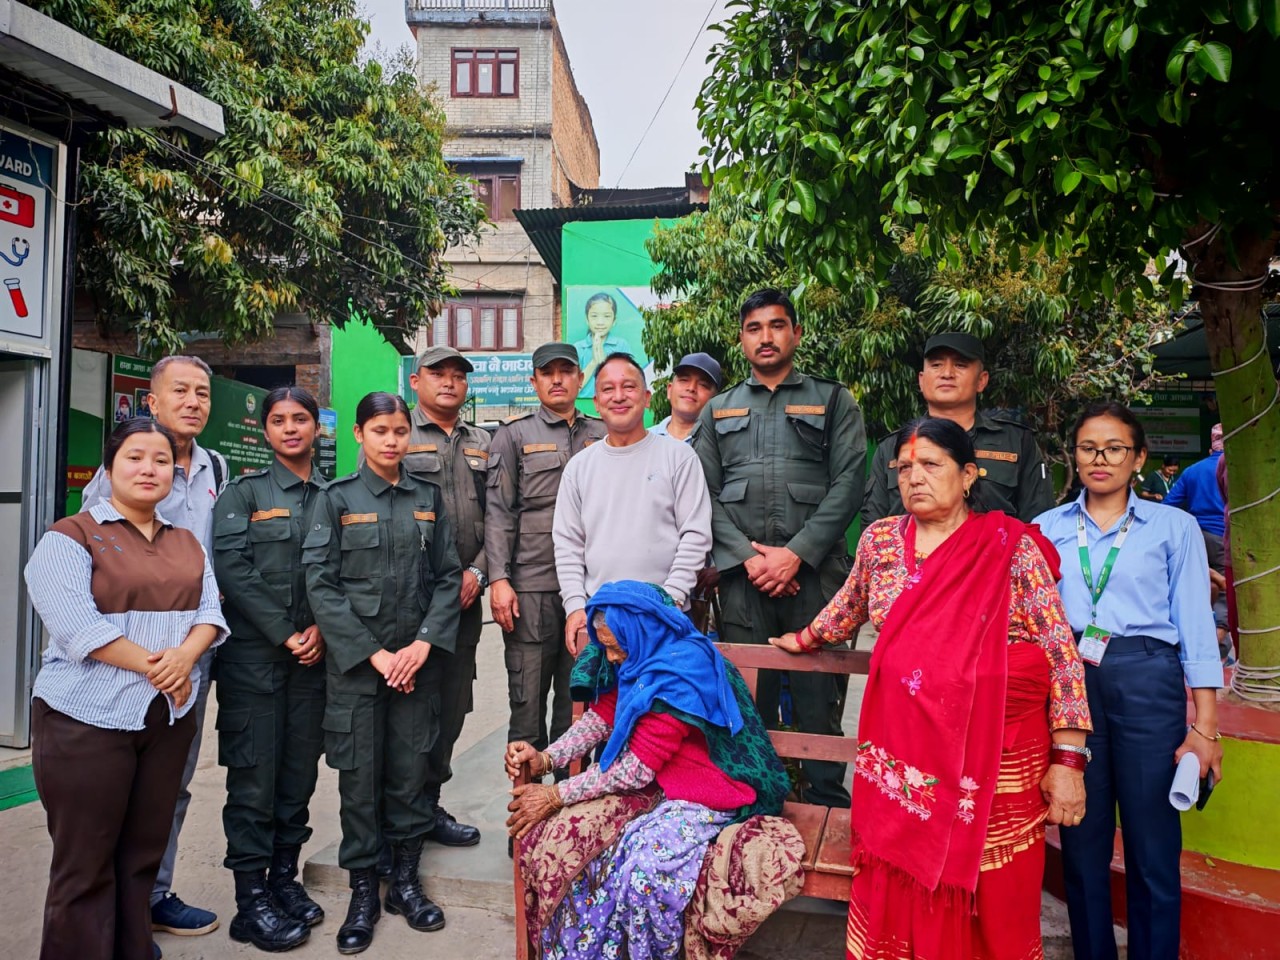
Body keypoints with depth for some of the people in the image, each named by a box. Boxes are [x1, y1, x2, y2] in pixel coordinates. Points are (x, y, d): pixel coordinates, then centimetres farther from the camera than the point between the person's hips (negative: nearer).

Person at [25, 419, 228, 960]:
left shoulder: (187, 543, 13)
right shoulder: (69, 538, -5)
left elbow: (210, 610, 6)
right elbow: (75, 625, -16)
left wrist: (186, 654, -14)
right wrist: (153, 666, -15)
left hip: (169, 719, 5)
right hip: (88, 719, -5)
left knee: (144, 855, 13)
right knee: (85, 864, 5)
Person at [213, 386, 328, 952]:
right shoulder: (243, 493, 2)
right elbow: (233, 570, -8)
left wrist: (321, 628, -7)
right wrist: (284, 634, -11)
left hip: (313, 655, 3)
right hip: (254, 655, -3)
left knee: (300, 771, 9)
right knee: (254, 776, 1)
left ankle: (285, 878, 24)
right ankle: (251, 900, 12)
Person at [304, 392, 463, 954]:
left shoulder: (429, 498, 7)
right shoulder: (336, 498, 0)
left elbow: (448, 577, 6)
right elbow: (321, 584, -6)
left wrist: (424, 643, -8)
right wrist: (373, 654, -11)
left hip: (417, 657, 2)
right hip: (354, 657, -2)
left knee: (411, 770, 7)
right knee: (360, 774, 5)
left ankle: (405, 882, 24)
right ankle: (363, 892, 21)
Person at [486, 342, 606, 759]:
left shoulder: (602, 436, 13)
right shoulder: (514, 435, 5)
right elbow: (499, 513, -1)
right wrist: (499, 579, -10)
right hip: (532, 587, -3)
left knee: (578, 703, 10)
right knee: (527, 702, 3)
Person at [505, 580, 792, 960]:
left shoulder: (681, 671, -27)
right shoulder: (638, 656, -1)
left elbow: (637, 768, -24)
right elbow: (600, 717, 5)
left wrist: (556, 796, -19)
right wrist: (545, 758, -11)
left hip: (706, 793, -8)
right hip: (655, 781, 8)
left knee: (639, 865, -30)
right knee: (565, 827, -11)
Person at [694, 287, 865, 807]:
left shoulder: (833, 401, 10)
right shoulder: (718, 409, 17)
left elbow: (847, 484, -1)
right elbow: (704, 493, 8)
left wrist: (796, 554, -11)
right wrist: (746, 556, -5)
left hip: (814, 570, -2)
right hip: (743, 574, 2)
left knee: (818, 696, 2)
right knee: (747, 698, 6)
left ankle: (827, 808, 17)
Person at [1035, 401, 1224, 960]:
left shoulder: (1174, 526, 7)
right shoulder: (1046, 528, 11)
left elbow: (1196, 626, 3)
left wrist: (1205, 726, -3)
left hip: (1146, 681, -1)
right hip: (1068, 683, 2)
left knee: (1153, 848, 3)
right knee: (1081, 845, 10)